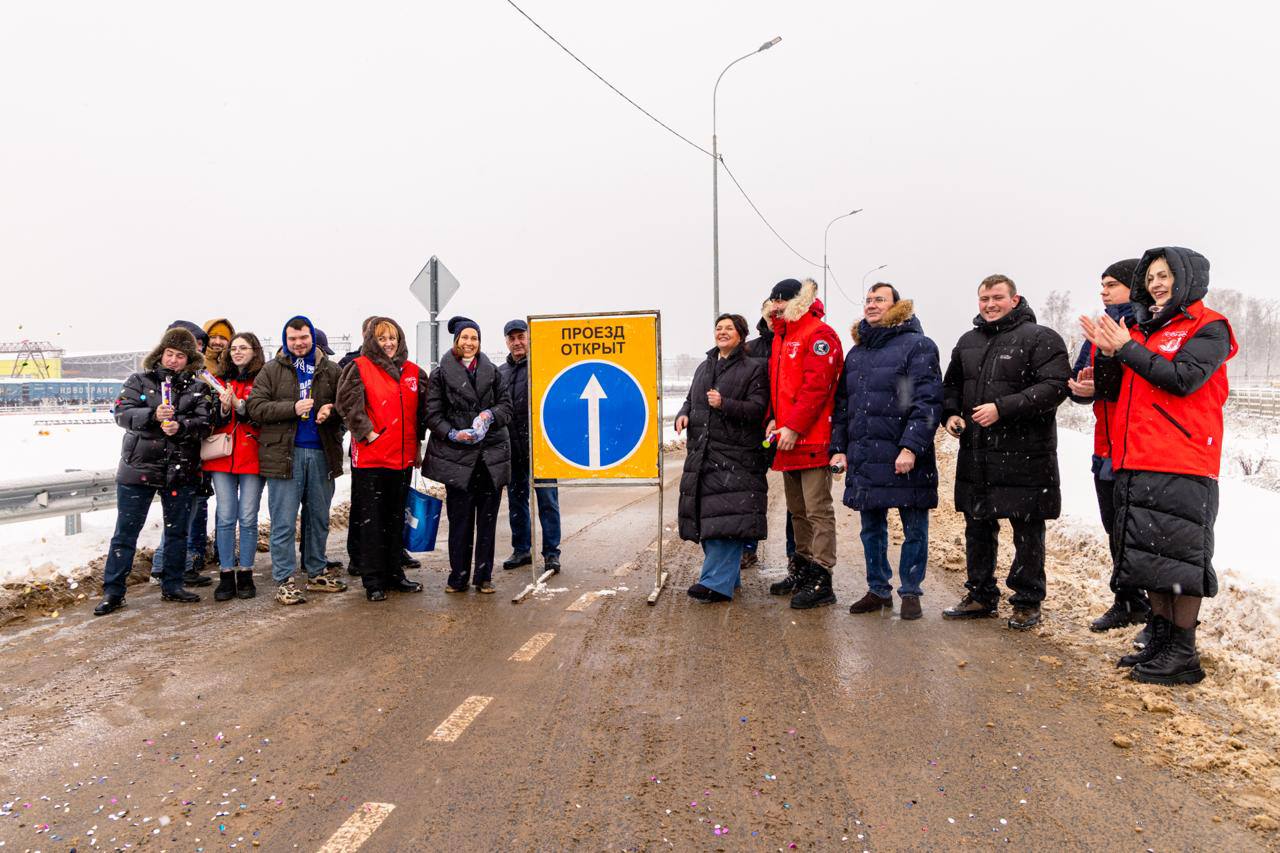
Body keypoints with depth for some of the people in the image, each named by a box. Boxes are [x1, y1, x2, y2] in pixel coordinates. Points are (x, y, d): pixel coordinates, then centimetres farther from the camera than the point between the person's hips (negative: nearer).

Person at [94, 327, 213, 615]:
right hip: (139, 467, -1)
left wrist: (181, 426, -23)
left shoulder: (197, 388, 7)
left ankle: (172, 585, 24)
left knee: (177, 531, 10)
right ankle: (113, 592, 11)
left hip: (180, 471, 2)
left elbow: (204, 422, -4)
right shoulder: (139, 381, 5)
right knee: (126, 531, 3)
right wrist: (153, 415, -24)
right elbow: (122, 413, -7)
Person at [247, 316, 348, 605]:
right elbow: (254, 406, -4)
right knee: (284, 522, 0)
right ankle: (284, 580, 8)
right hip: (284, 454, -3)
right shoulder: (272, 370, 4)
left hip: (322, 453, 3)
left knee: (319, 519, 13)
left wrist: (331, 411, -9)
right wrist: (293, 408, -16)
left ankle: (317, 573, 26)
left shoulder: (331, 370, 10)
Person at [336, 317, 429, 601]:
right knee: (371, 520, 1)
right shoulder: (359, 368, -3)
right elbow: (349, 404, -13)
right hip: (370, 457, -5)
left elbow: (422, 409, 18)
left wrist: (416, 441, 12)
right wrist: (367, 433, -17)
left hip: (403, 457, 5)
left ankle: (394, 574, 25)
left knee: (395, 519, 14)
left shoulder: (413, 372, 11)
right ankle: (373, 581, 9)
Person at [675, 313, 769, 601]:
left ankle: (717, 582, -14)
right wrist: (683, 415, 5)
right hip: (701, 452, 7)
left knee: (726, 518, -14)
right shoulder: (704, 367, 21)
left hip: (735, 455, -6)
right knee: (706, 517, 7)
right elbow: (690, 400, 28)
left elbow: (758, 408, -7)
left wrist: (724, 404, -21)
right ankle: (728, 575, 19)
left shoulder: (754, 368, 2)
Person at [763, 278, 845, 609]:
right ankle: (803, 568, 28)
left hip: (812, 439, -10)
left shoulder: (819, 335, -10)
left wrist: (793, 427, -20)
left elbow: (816, 387, -19)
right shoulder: (782, 336, 19)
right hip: (787, 439, 10)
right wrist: (775, 420, 8)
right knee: (797, 509, 17)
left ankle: (821, 581, -1)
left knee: (818, 510, -5)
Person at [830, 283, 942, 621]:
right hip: (864, 458, 6)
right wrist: (838, 447, 11)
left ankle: (910, 592, 17)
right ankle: (878, 590, 25)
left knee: (914, 529, 4)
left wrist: (912, 447, -20)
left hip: (904, 457, -6)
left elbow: (928, 402, -12)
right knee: (871, 528, 13)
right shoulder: (856, 352, 17)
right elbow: (842, 404, 18)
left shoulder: (918, 346, -4)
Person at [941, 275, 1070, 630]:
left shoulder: (1040, 338, -5)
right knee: (978, 527, 13)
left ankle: (1028, 602, 18)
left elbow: (1055, 386, -16)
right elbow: (951, 384, 23)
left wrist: (1003, 408, -23)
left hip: (1025, 454, -6)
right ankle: (981, 596, 27)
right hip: (975, 455, 6)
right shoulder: (968, 341, 15)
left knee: (1028, 532, 5)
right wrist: (950, 413, 3)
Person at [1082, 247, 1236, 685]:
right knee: (1146, 553, 11)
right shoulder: (1141, 330, 17)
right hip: (1136, 464, 7)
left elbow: (1183, 378, -17)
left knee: (1177, 555, -4)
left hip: (1182, 466, -7)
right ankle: (1161, 640, 22)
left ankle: (1183, 655, 4)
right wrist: (1106, 351, -2)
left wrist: (1127, 349, -11)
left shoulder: (1208, 327, -1)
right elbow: (1109, 391, 14)